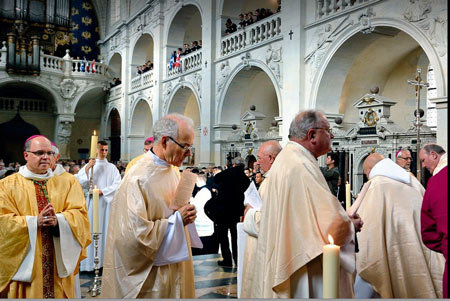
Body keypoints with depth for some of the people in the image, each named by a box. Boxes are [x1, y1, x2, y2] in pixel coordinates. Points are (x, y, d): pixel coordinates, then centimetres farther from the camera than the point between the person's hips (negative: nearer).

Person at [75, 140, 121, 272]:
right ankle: (90, 261, -1)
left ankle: (105, 260, 5)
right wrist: (87, 168, -16)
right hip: (92, 202, -1)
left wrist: (102, 191, -10)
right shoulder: (88, 165, 6)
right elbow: (80, 182, -6)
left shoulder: (112, 167, 8)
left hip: (107, 201, 1)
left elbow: (117, 185, -1)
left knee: (106, 229, 0)